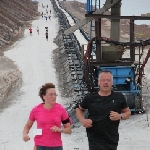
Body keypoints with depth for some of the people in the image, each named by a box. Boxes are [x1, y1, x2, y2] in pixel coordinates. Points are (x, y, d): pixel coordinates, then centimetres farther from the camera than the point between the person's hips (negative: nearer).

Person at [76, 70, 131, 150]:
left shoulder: (119, 97, 0)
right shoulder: (90, 98, -2)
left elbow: (128, 112, 11)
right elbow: (79, 109, 14)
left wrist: (120, 116, -11)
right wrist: (83, 120, -6)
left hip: (112, 140, 3)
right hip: (95, 140, -3)